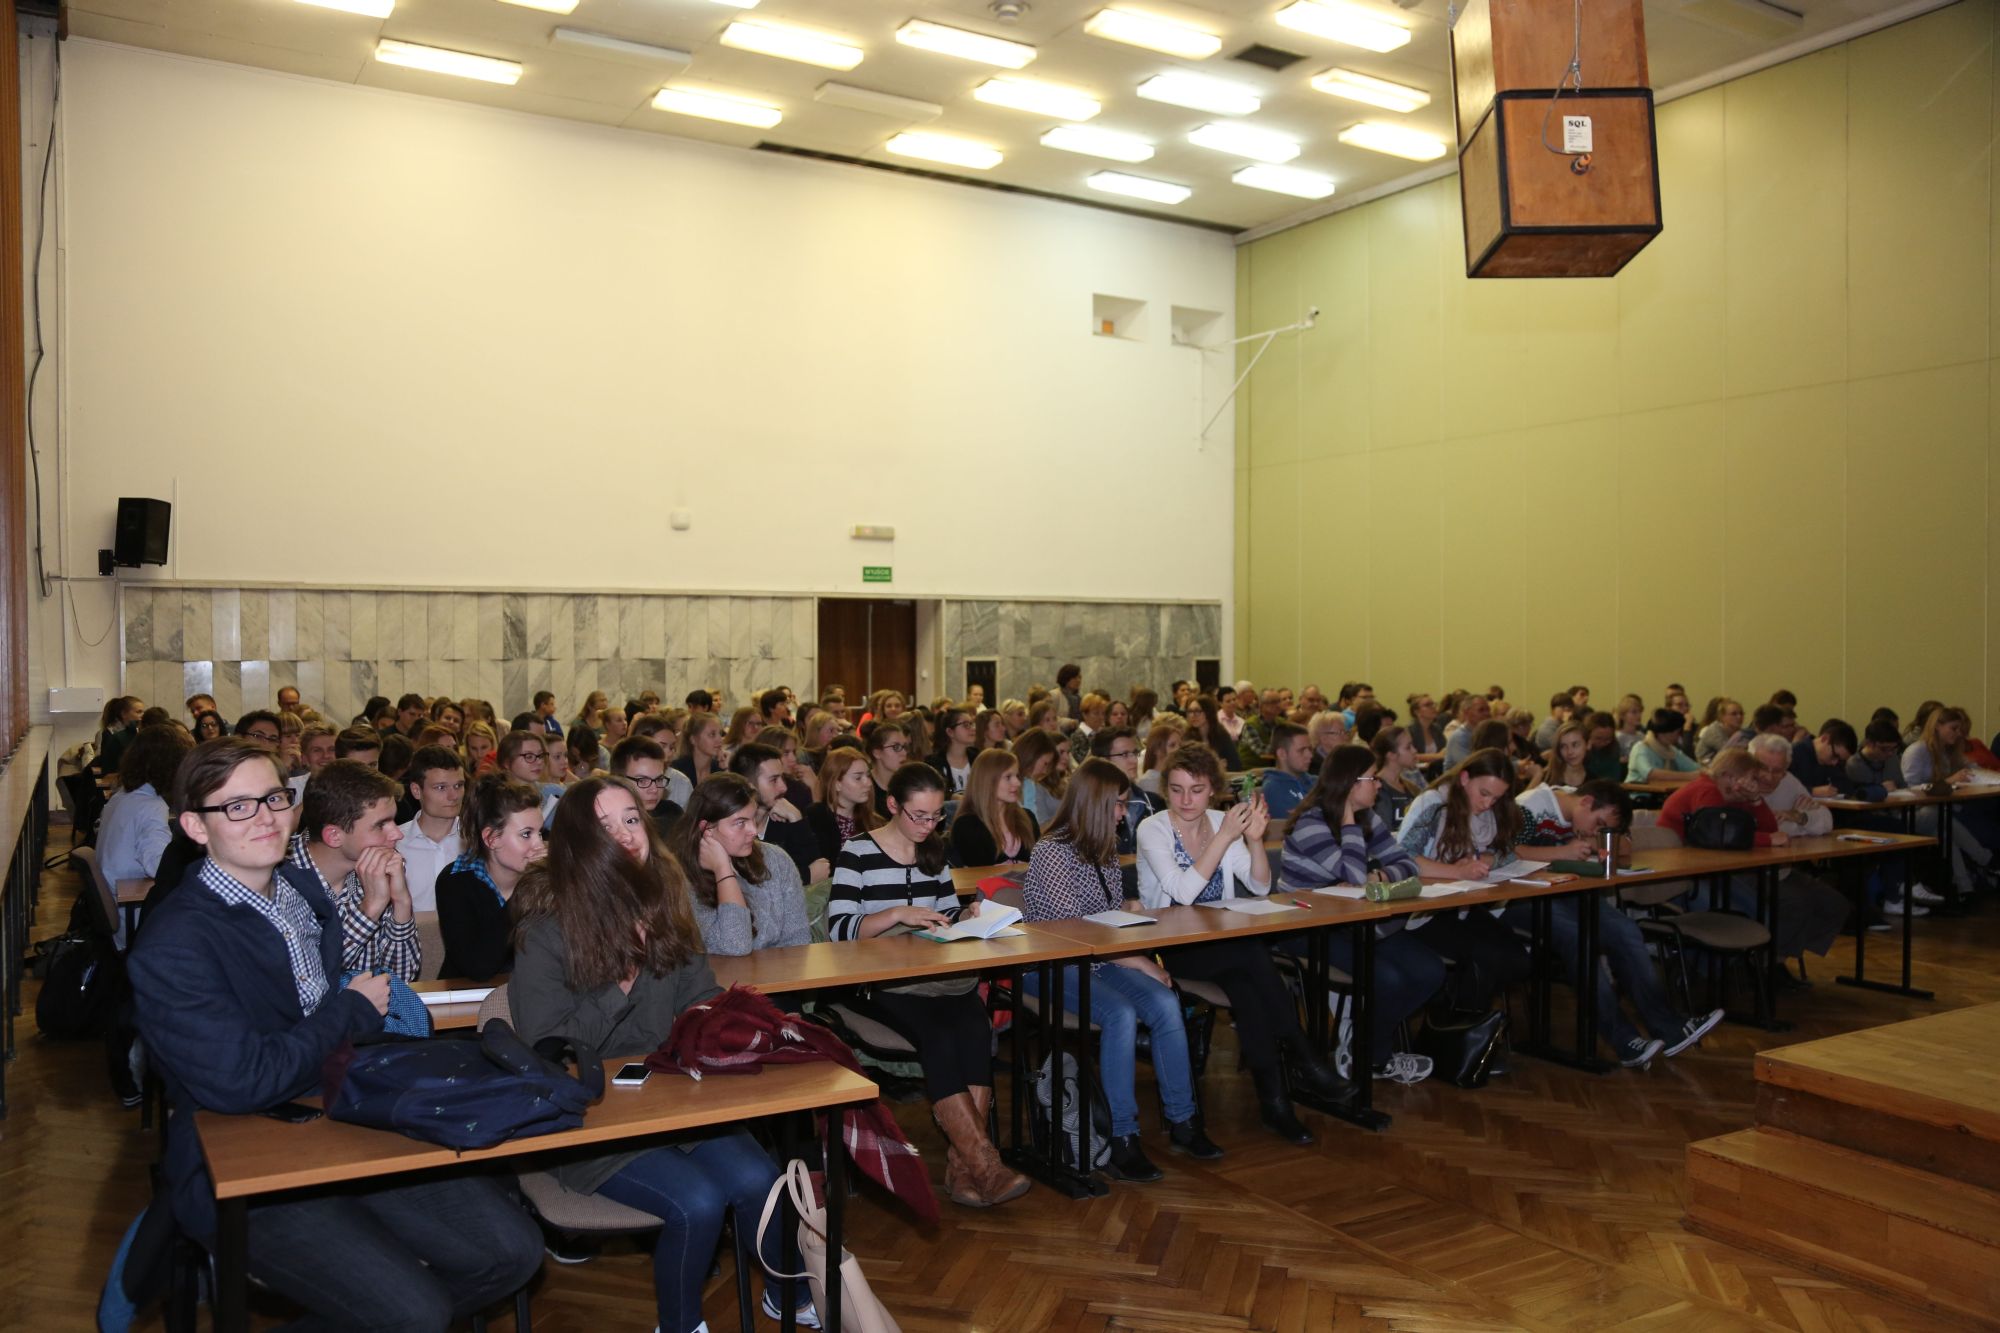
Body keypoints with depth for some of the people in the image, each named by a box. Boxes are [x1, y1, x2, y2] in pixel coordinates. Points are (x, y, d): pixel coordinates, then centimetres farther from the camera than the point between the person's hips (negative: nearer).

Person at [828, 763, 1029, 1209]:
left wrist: (967, 916, 0)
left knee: (976, 1032, -27)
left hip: (942, 975, 5)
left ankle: (962, 1164, -24)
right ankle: (984, 1165, -26)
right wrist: (897, 913, -25)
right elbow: (839, 928, -13)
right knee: (939, 1037, -32)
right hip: (886, 984, -5)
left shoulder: (935, 851, 17)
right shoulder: (858, 853, -2)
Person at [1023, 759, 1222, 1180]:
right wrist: (1135, 961, -17)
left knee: (1165, 1003, -17)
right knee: (1121, 1013, -31)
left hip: (1098, 959, 7)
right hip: (1051, 967, -7)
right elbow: (1069, 931, -18)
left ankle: (1182, 1121, -6)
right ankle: (1122, 1140, -21)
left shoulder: (1104, 851, 11)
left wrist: (1143, 958, -3)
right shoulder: (1050, 853, -14)